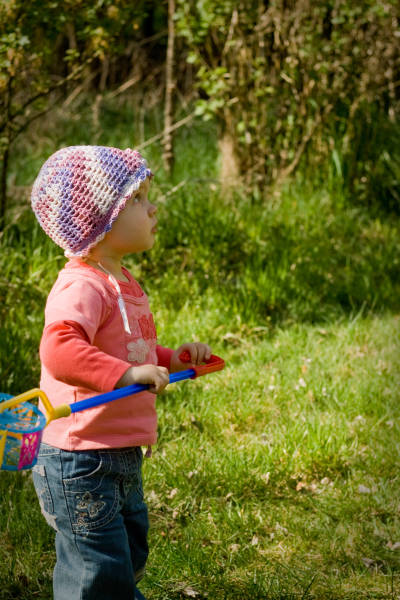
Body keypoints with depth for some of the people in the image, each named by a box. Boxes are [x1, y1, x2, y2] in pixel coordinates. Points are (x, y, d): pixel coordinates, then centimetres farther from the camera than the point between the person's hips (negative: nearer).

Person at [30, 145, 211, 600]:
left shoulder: (122, 283, 13)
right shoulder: (81, 286, -21)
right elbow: (59, 349, -38)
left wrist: (172, 360, 13)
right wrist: (128, 373, -42)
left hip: (122, 460, 10)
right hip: (80, 463, -10)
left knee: (129, 560, 22)